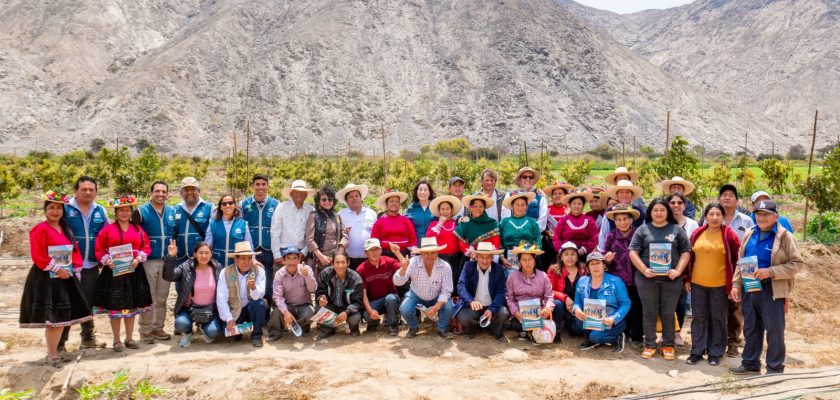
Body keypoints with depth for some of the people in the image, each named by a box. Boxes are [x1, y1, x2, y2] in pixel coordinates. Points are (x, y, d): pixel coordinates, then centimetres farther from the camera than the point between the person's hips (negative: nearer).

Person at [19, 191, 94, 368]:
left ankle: (53, 350, 20)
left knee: (61, 314, 9)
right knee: (51, 315, -7)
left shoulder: (66, 229, 14)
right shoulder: (40, 229, -9)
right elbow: (38, 256, -15)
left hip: (66, 277, 7)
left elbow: (74, 250, 16)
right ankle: (52, 354, 2)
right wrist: (57, 270, -15)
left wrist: (73, 269, 4)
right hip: (46, 279, -7)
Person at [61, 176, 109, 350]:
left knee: (88, 302, 14)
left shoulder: (100, 211, 8)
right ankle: (60, 342, 7)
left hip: (92, 264, 4)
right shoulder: (65, 208, -6)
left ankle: (88, 338, 25)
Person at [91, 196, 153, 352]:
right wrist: (107, 261, -16)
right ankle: (117, 340, 11)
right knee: (114, 307, 1)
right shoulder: (107, 229, 1)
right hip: (114, 271, -3)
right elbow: (99, 250, 0)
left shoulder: (138, 229, 9)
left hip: (134, 271, 3)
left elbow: (146, 247, 5)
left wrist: (138, 259, -11)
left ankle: (129, 338, 19)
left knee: (132, 306, 8)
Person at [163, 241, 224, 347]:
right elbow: (168, 276, -23)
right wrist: (171, 257, -36)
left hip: (211, 309, 1)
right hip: (190, 308, 0)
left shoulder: (218, 268, -3)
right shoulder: (186, 267, -8)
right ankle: (187, 333, 11)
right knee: (180, 324, -30)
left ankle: (205, 327, 17)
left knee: (213, 332, -24)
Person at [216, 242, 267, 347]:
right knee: (228, 330, -24)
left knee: (260, 304, -32)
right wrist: (229, 319, -19)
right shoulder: (225, 273, -12)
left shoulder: (259, 271, -12)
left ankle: (256, 335, -9)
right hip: (234, 310, 0)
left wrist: (253, 288, -45)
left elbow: (259, 296, -22)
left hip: (252, 307, 0)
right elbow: (221, 299, -13)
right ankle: (237, 330, 15)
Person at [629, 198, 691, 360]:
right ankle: (650, 345, 16)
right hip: (647, 279, 0)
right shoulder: (642, 230, 6)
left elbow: (685, 252, 6)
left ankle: (668, 345, 19)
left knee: (668, 314, 6)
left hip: (671, 279, 0)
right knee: (649, 313, 6)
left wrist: (678, 270, -8)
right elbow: (633, 252, 1)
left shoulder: (677, 230, 8)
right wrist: (644, 269, -11)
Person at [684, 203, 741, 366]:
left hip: (720, 285, -3)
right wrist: (687, 278, 7)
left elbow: (739, 256, -1)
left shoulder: (728, 234, -6)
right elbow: (690, 257, 9)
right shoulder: (697, 234, 3)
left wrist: (735, 278, -3)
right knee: (698, 318, 9)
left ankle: (715, 353, 17)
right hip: (698, 284, 3)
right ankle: (697, 351, 18)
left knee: (718, 319, 8)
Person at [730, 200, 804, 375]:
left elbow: (797, 263, -11)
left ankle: (775, 368, 12)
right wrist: (735, 284, 7)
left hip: (772, 291, -5)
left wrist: (770, 271, -20)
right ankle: (750, 363, 25)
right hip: (749, 289, 6)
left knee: (774, 330, 1)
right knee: (751, 328, 14)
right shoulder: (750, 234, 9)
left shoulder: (785, 236, -7)